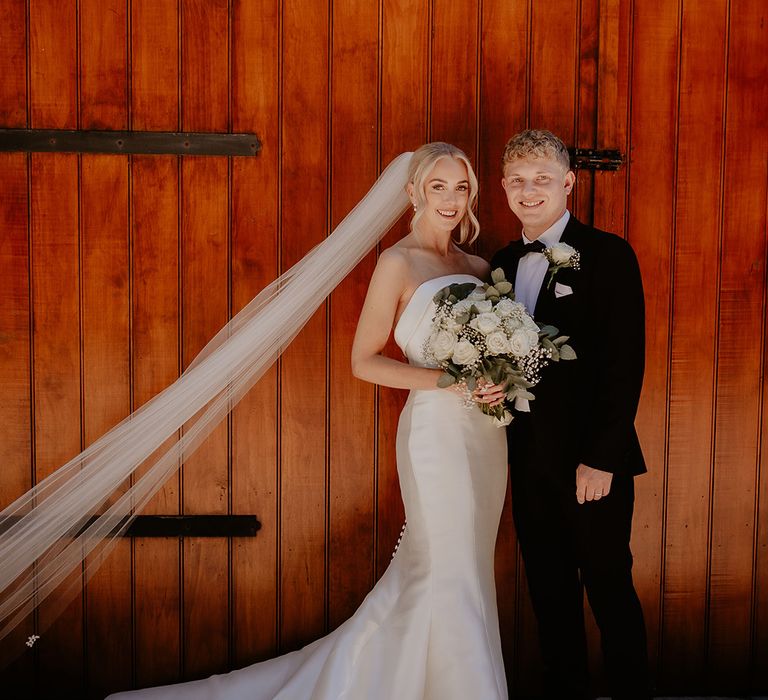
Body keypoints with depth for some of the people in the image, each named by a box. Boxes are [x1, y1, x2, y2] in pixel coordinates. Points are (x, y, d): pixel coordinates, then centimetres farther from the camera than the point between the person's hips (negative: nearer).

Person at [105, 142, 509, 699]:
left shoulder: (478, 266, 11)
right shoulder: (399, 263, -8)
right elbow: (363, 361, -10)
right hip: (436, 430, -7)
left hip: (486, 433, 7)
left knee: (443, 570, 13)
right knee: (452, 575, 1)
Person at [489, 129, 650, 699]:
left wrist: (601, 458, -17)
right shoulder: (503, 263, 11)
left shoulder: (608, 255, -8)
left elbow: (626, 363, -13)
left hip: (593, 462, -6)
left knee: (609, 590, 4)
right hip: (530, 460, 6)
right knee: (551, 594, 14)